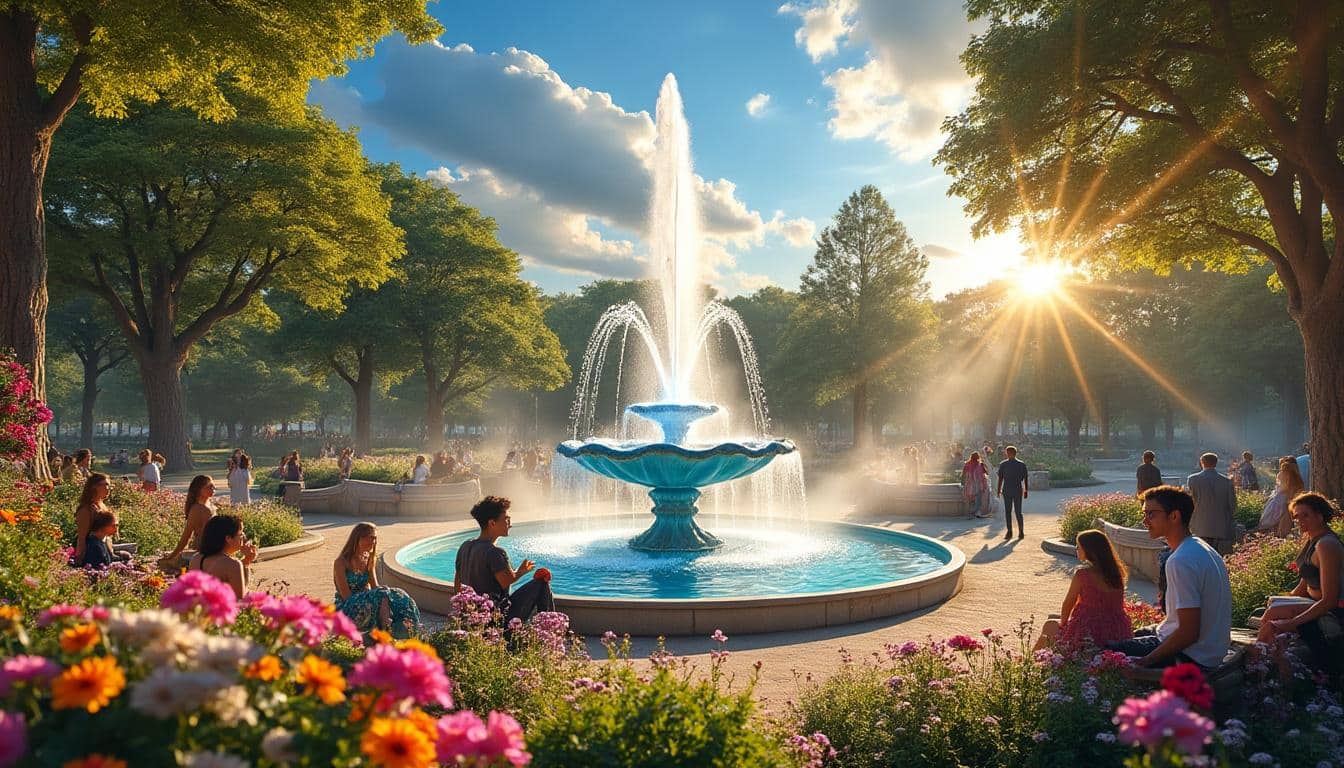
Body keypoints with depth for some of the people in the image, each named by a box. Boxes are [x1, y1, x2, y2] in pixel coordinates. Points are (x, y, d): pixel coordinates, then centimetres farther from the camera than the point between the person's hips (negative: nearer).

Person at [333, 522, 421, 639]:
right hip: (346, 610, -6)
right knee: (382, 595, -31)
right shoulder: (341, 562, -10)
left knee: (398, 597, -20)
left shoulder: (369, 560, 10)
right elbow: (346, 596, -16)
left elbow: (375, 588, 9)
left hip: (365, 605, 6)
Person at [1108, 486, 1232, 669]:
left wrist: (1146, 661, -19)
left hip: (1191, 657, -10)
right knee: (1131, 635, 26)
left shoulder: (1181, 562, -26)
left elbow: (1189, 633, -27)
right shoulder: (1200, 547, 5)